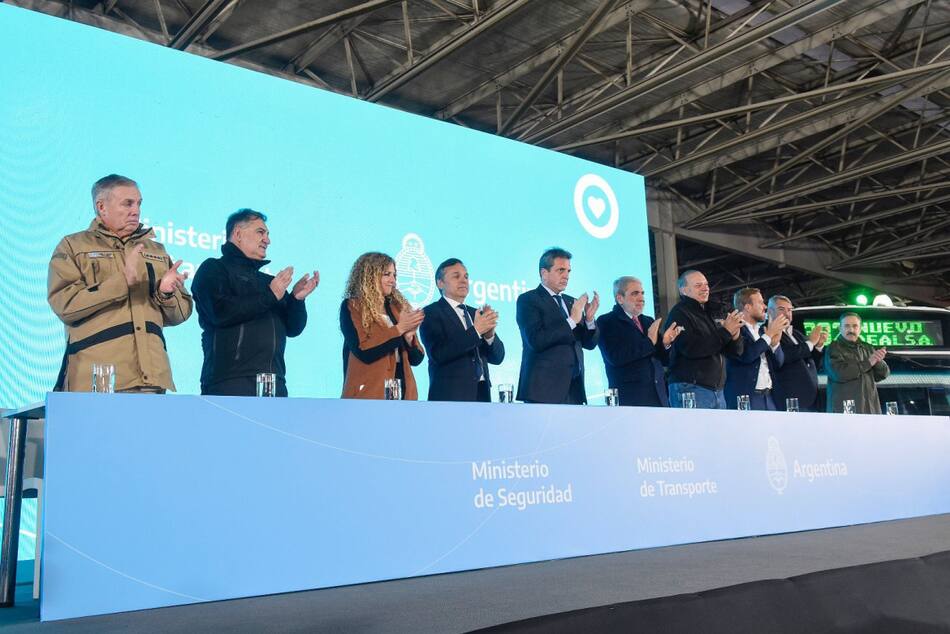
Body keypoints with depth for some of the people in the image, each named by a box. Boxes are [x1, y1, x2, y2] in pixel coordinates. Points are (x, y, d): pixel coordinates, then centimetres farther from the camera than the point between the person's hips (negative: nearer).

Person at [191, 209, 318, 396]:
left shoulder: (269, 281, 25)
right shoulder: (214, 269, 7)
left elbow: (292, 328, 19)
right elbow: (221, 312, -12)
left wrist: (297, 299, 0)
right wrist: (269, 296, -6)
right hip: (230, 381, -6)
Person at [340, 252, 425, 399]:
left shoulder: (398, 308, 14)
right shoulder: (351, 307, 0)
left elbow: (416, 359, 11)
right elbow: (363, 351, -14)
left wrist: (409, 336, -8)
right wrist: (399, 328, -12)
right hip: (368, 392, -4)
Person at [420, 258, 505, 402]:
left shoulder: (476, 314, 17)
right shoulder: (431, 313, -1)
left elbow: (497, 357, 11)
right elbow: (438, 354, -16)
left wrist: (489, 334, -9)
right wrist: (475, 330, -17)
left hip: (482, 395, 5)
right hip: (450, 396, -5)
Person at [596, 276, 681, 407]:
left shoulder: (649, 322, 18)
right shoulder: (606, 322, -1)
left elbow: (664, 360, 18)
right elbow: (615, 357, -16)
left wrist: (665, 344, -4)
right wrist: (649, 341, -12)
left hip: (659, 396, 6)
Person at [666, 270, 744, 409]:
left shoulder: (710, 314, 19)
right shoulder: (679, 313, -3)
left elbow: (735, 352, 17)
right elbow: (690, 348, -19)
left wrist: (735, 335, -7)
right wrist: (725, 331, -15)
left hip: (717, 391, 7)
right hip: (690, 390, -7)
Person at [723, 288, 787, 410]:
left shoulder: (762, 330, 16)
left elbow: (778, 363, 14)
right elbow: (745, 355, -21)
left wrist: (775, 342, -4)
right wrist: (769, 334, -12)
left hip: (768, 396, 7)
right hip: (744, 397, -7)